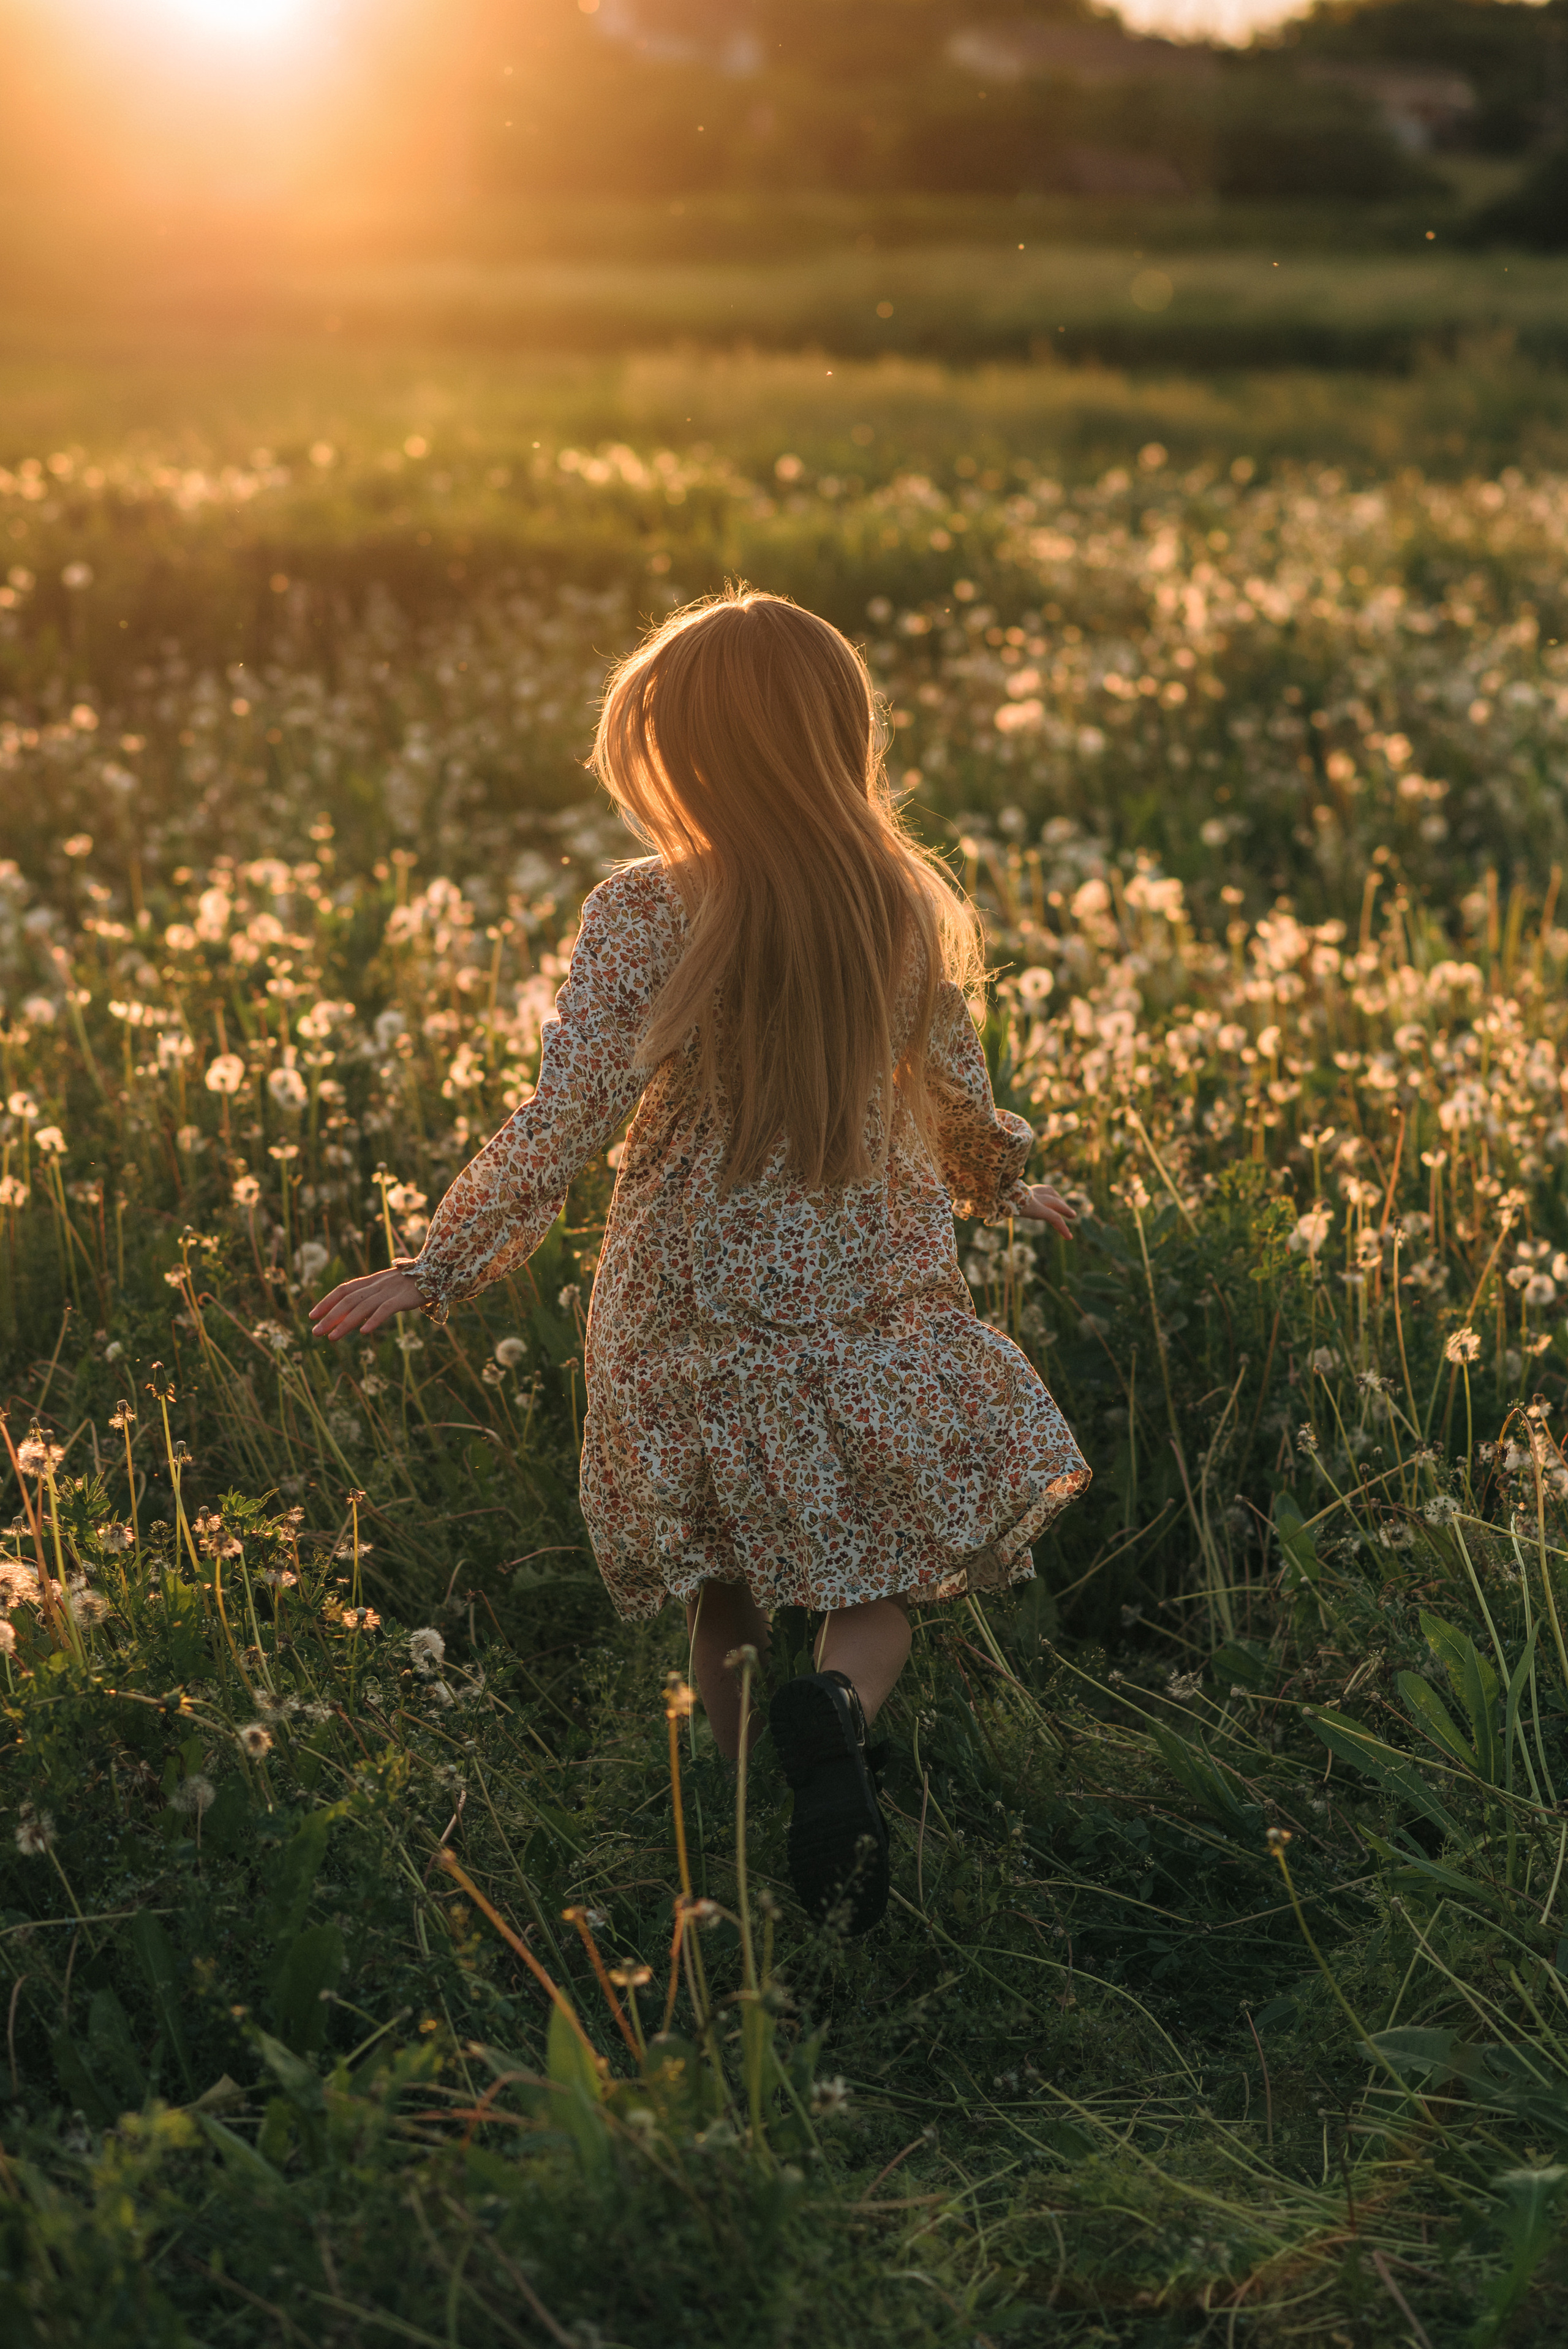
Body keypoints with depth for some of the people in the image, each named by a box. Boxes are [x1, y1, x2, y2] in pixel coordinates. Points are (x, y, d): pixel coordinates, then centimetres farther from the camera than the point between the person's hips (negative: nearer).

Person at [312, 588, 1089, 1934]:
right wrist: (1012, 1190, 28)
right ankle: (837, 1715, -19)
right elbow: (960, 1102, 7)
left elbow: (564, 1123, -16)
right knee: (882, 1581, 11)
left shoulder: (645, 916, -14)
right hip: (874, 1310, 1)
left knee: (722, 1598, 18)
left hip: (690, 1314, -1)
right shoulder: (907, 905, -4)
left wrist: (436, 1270, -6)